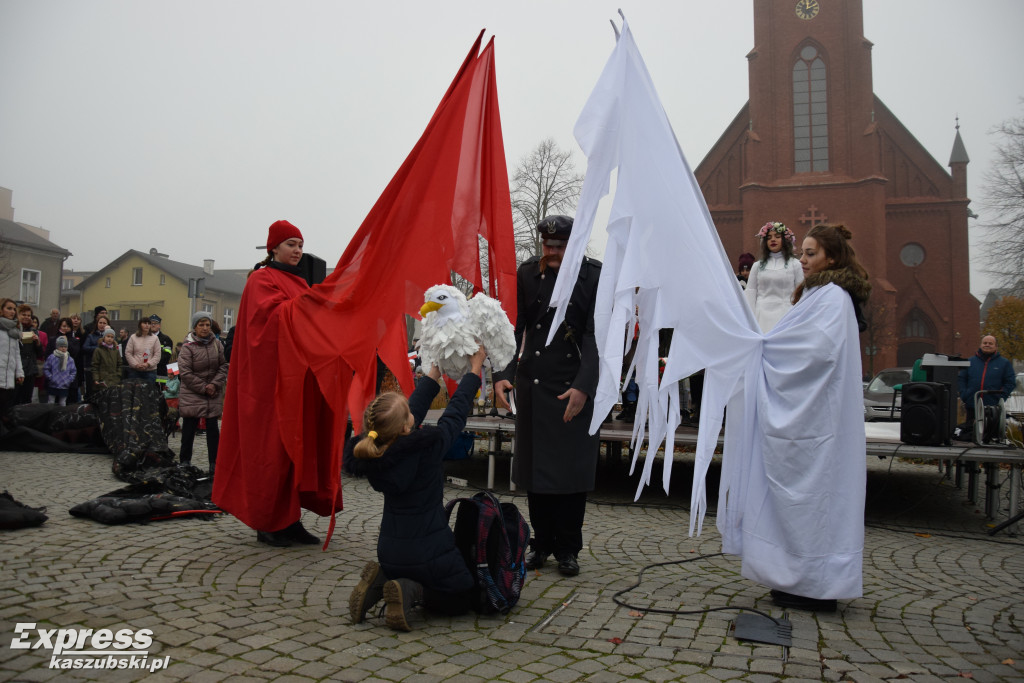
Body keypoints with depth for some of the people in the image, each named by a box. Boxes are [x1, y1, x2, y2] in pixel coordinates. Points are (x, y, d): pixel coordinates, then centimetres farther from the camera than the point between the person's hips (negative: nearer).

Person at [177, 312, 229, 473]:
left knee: (213, 427, 5)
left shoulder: (216, 343, 3)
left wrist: (215, 384, -10)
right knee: (189, 428, 4)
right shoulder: (187, 347, -8)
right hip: (191, 394, -3)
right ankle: (185, 462, 16)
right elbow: (185, 373, -11)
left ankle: (214, 463, 12)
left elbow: (223, 366, 4)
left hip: (214, 394, 3)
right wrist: (203, 388, -12)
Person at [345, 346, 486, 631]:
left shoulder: (370, 454, -8)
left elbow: (415, 410, 5)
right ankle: (412, 592, -7)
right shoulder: (427, 446, -25)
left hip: (390, 555, 6)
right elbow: (455, 413, -7)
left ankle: (380, 583, 6)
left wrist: (435, 372, 15)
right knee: (462, 599, 19)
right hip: (429, 553, -6)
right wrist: (475, 367, 6)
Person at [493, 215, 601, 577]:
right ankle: (541, 543, 25)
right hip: (534, 382, 2)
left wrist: (583, 387, -19)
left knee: (573, 466, 4)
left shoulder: (595, 276, -5)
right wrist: (502, 374, -14)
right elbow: (513, 326, -1)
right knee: (536, 464, 9)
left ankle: (567, 549, 19)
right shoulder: (527, 273, 2)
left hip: (577, 385, -2)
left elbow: (595, 336, -9)